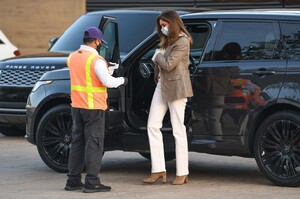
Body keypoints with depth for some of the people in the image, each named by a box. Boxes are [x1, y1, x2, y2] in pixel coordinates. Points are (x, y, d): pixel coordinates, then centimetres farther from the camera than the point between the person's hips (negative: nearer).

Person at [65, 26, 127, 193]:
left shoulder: (72, 57, 7)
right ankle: (92, 182, -4)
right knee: (94, 144, -3)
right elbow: (108, 81, -22)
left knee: (77, 142, 13)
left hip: (77, 105, 7)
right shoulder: (96, 60, -16)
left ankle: (73, 180, 15)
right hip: (94, 107, -7)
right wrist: (122, 80, -4)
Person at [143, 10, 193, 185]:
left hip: (176, 88, -9)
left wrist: (158, 55, -3)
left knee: (178, 129, -3)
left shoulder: (182, 42, -13)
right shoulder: (167, 40, 16)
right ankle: (159, 170, 4)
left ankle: (182, 173, 3)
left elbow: (168, 64, -17)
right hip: (162, 86, 9)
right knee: (153, 126, 2)